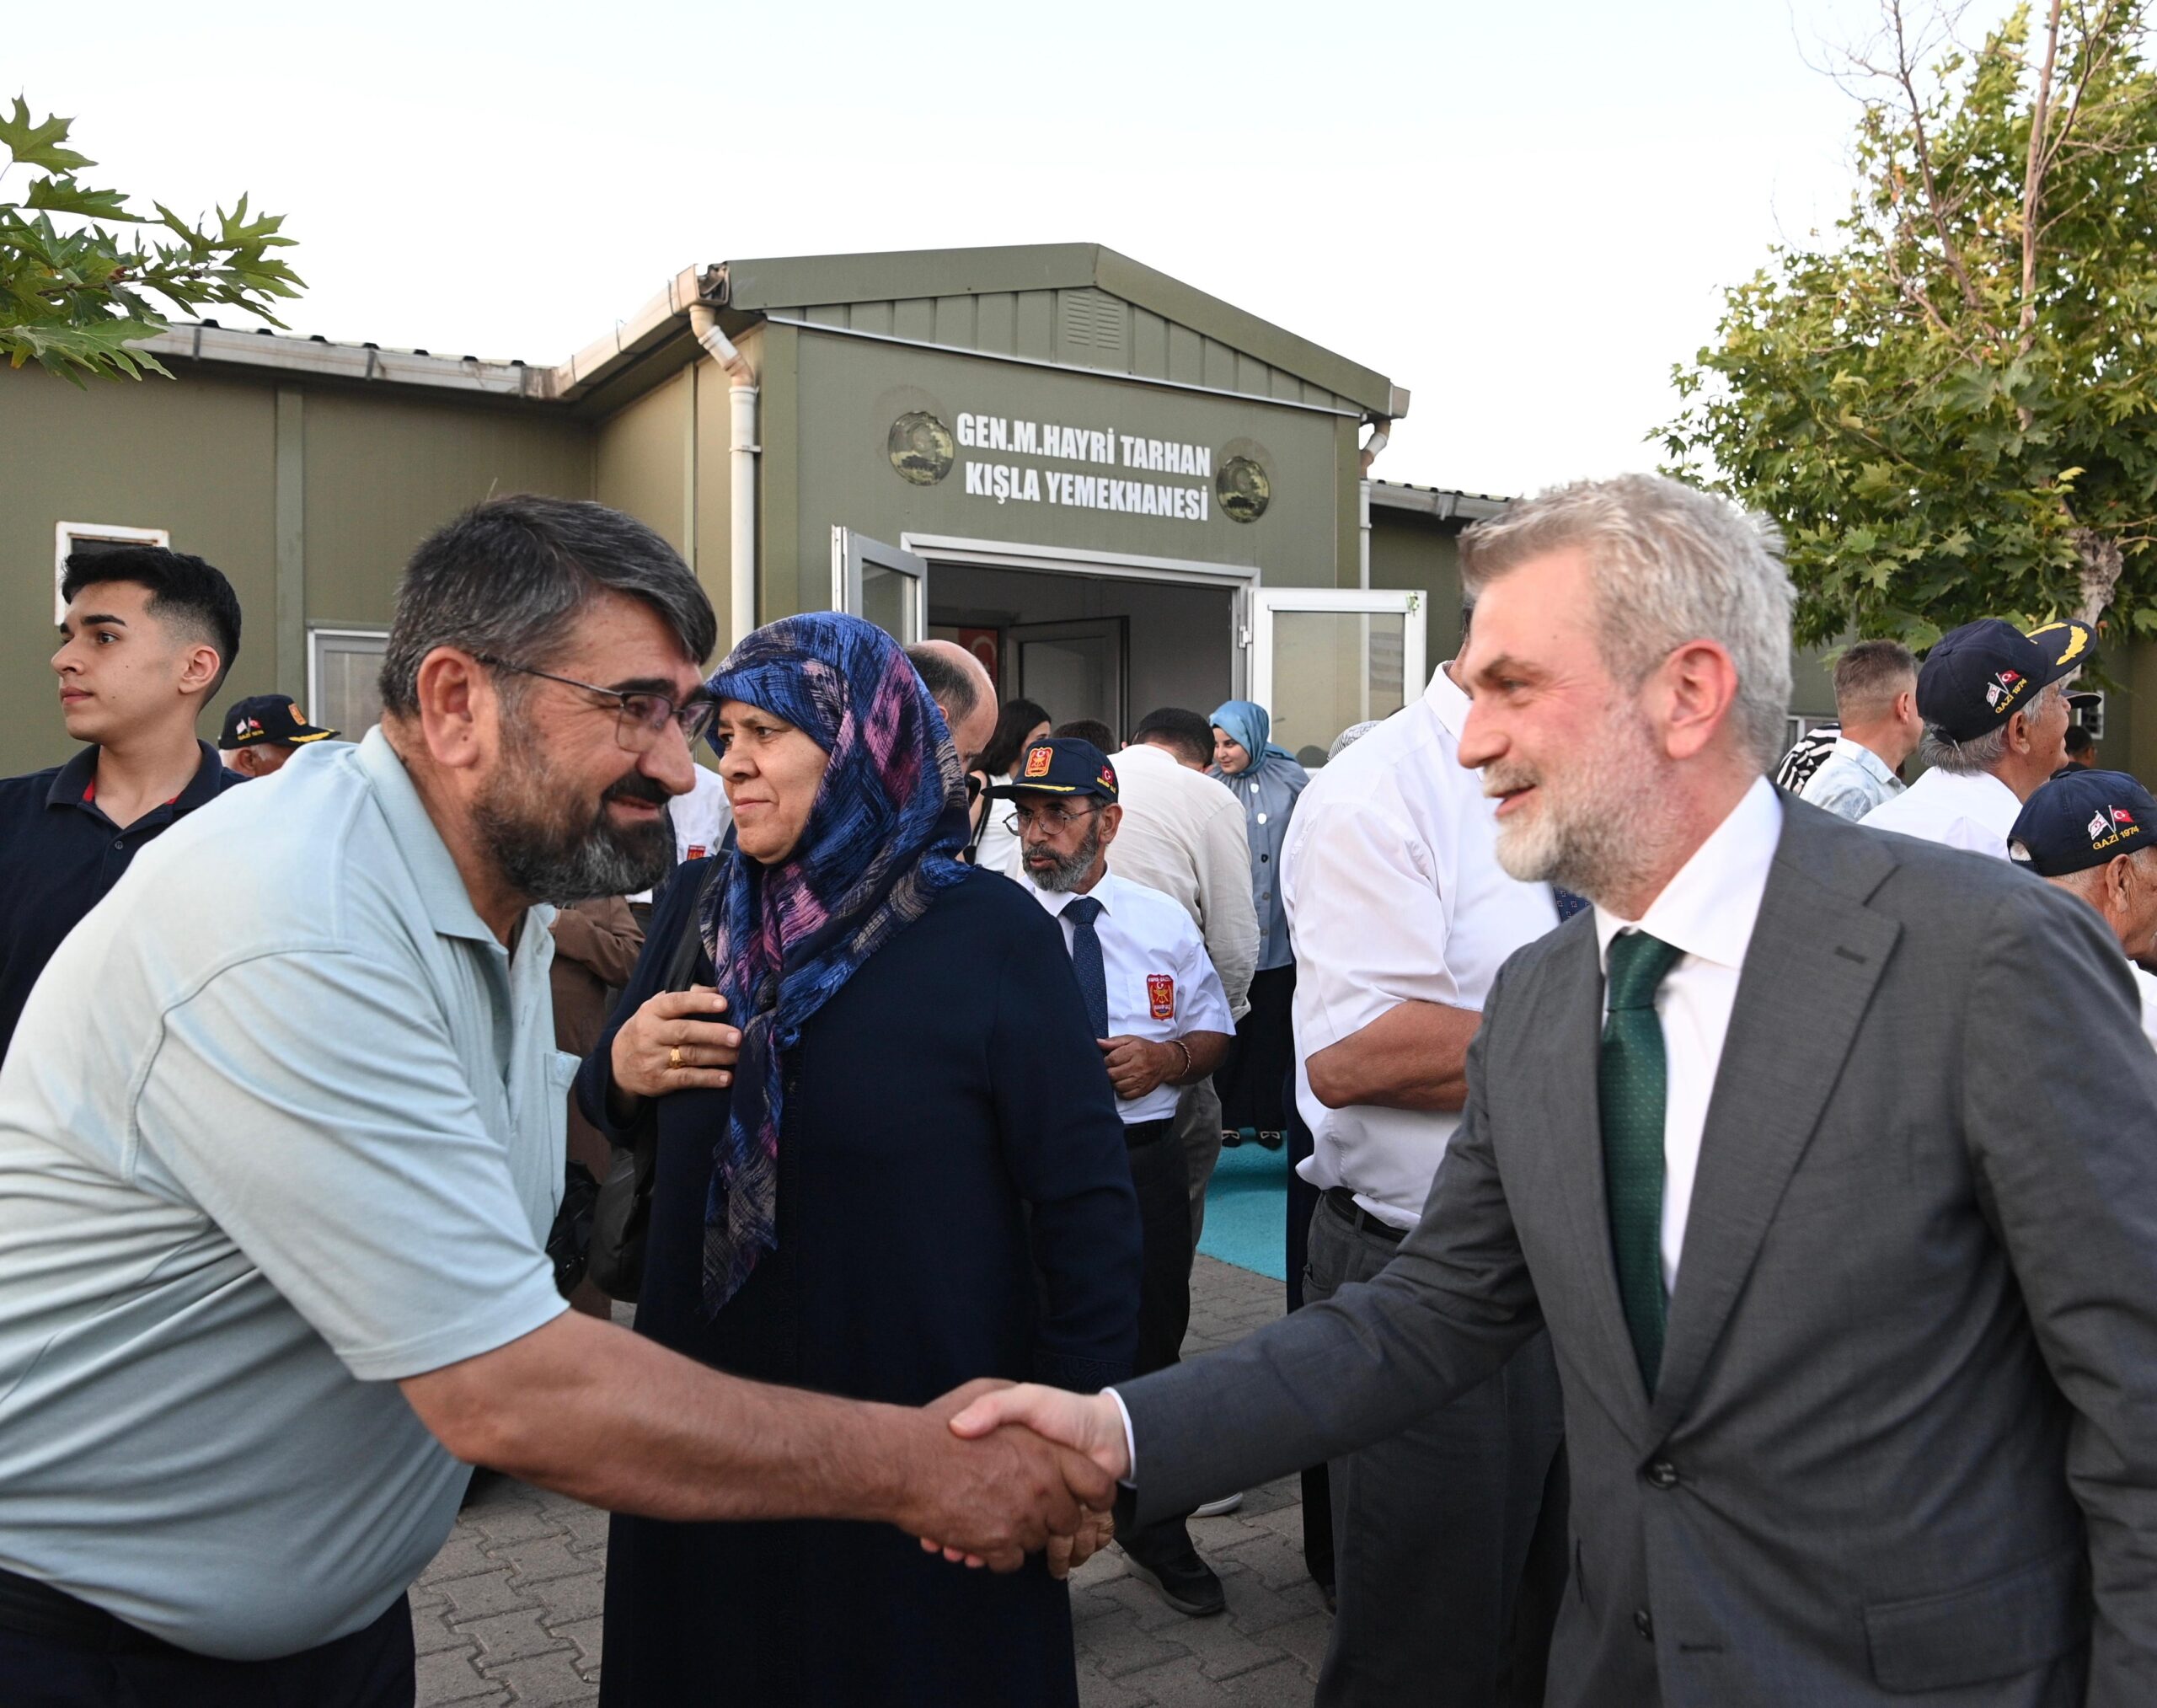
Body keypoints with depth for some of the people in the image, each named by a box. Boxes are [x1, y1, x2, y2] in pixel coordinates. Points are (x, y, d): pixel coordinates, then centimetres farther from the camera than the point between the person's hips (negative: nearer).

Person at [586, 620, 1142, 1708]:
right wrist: (620, 1075, -11)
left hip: (922, 1428, -4)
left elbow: (1085, 1201, -13)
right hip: (708, 1409, 5)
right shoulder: (697, 908, -1)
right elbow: (614, 1123, 11)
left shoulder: (989, 933, -16)